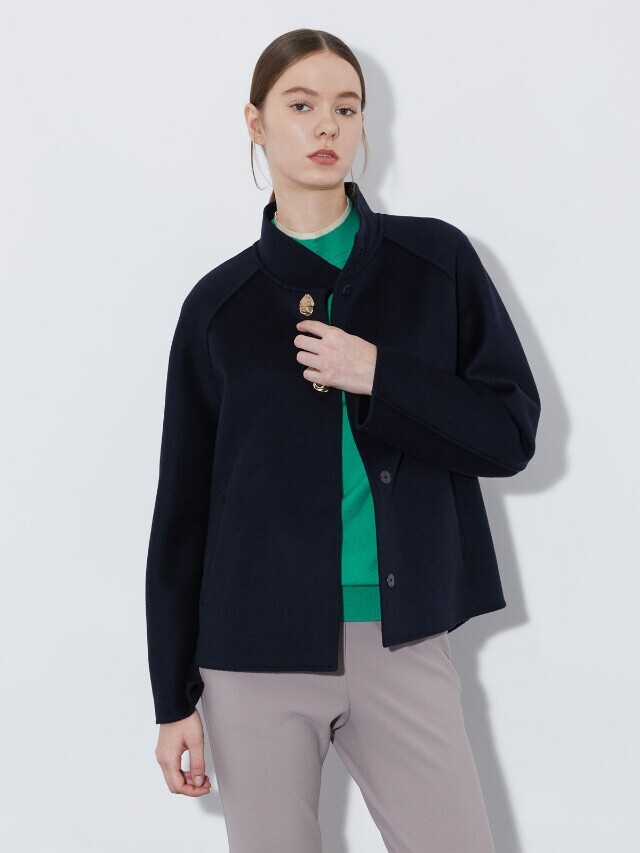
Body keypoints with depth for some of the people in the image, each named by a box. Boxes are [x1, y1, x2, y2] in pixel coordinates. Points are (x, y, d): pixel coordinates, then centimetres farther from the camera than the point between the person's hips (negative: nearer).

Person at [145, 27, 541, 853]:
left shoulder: (437, 259, 3)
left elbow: (512, 431, 1)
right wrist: (174, 698, 4)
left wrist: (378, 376, -14)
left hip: (402, 640, 0)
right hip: (256, 654, 0)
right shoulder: (219, 303, 3)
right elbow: (183, 504, 5)